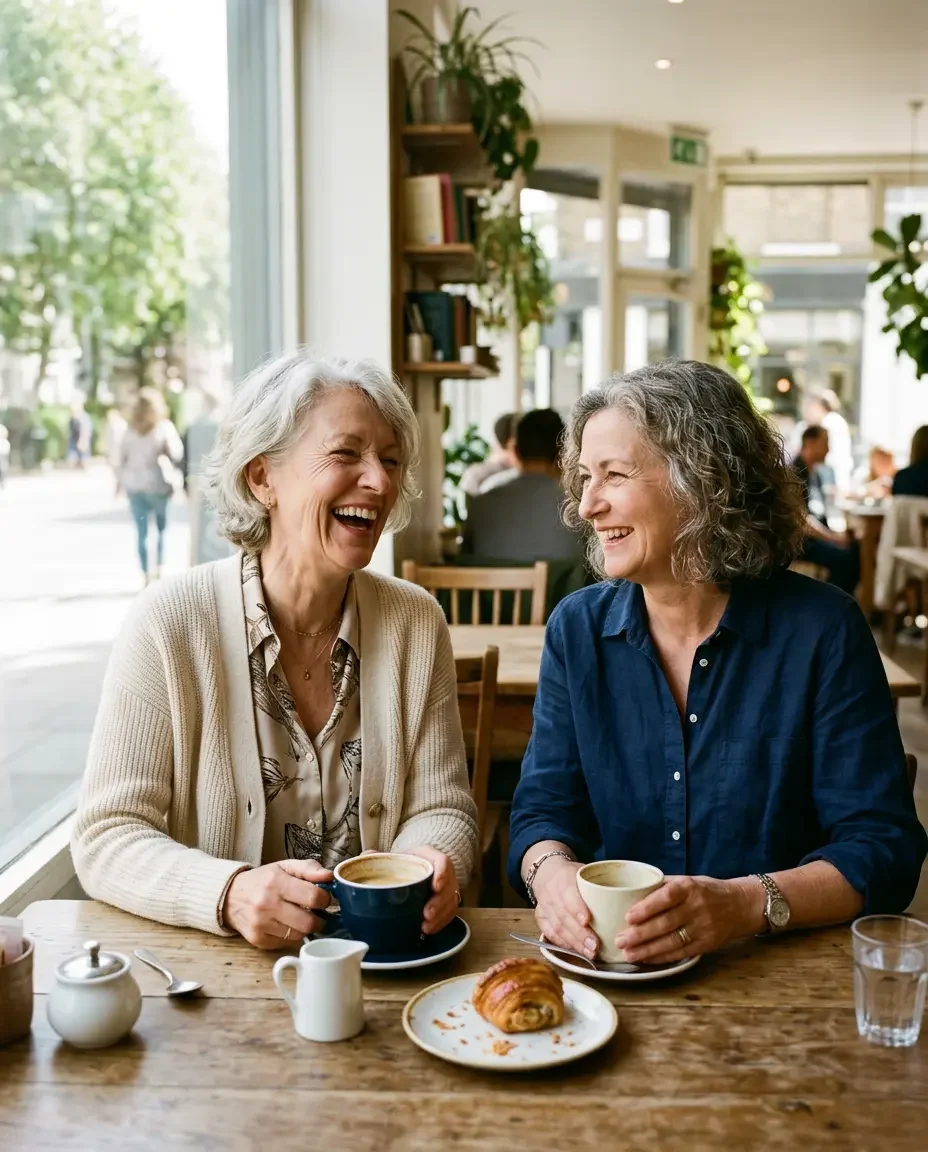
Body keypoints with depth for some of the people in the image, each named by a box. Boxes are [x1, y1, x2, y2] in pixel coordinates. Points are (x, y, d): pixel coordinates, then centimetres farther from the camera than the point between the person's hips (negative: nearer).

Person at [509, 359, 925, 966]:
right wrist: (550, 870, -22)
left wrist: (747, 904, -27)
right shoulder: (578, 628, 3)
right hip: (614, 966, 3)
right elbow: (545, 809, 2)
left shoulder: (822, 628, -8)